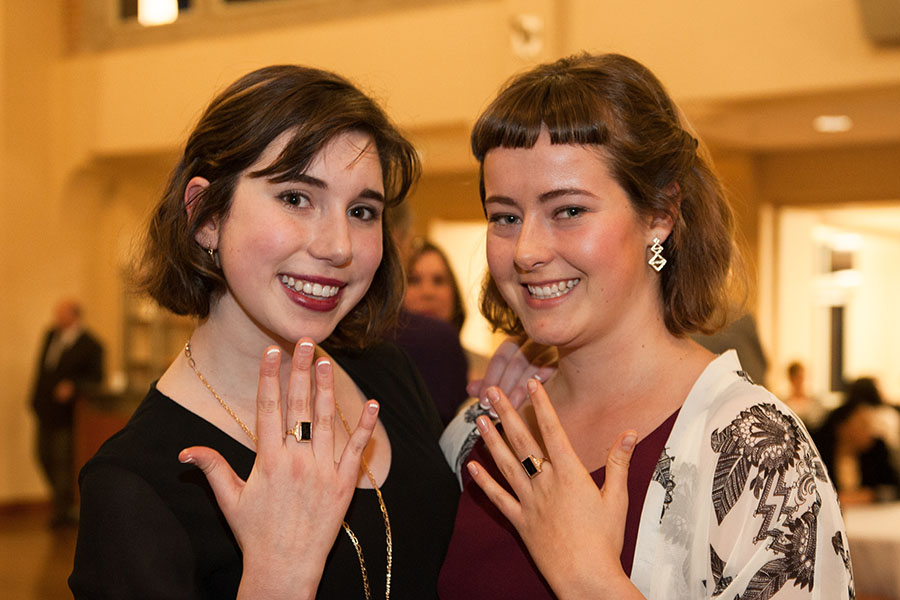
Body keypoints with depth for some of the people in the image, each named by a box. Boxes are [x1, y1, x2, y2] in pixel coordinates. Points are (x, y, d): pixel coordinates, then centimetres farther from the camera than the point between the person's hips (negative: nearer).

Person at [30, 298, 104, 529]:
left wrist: (73, 388, -28)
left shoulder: (90, 345, -12)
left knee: (64, 459, -3)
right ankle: (66, 500, 33)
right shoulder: (51, 335, 9)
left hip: (66, 412, -7)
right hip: (46, 410, 7)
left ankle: (64, 510, 10)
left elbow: (95, 380, -13)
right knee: (45, 456, 14)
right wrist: (36, 399, 15)